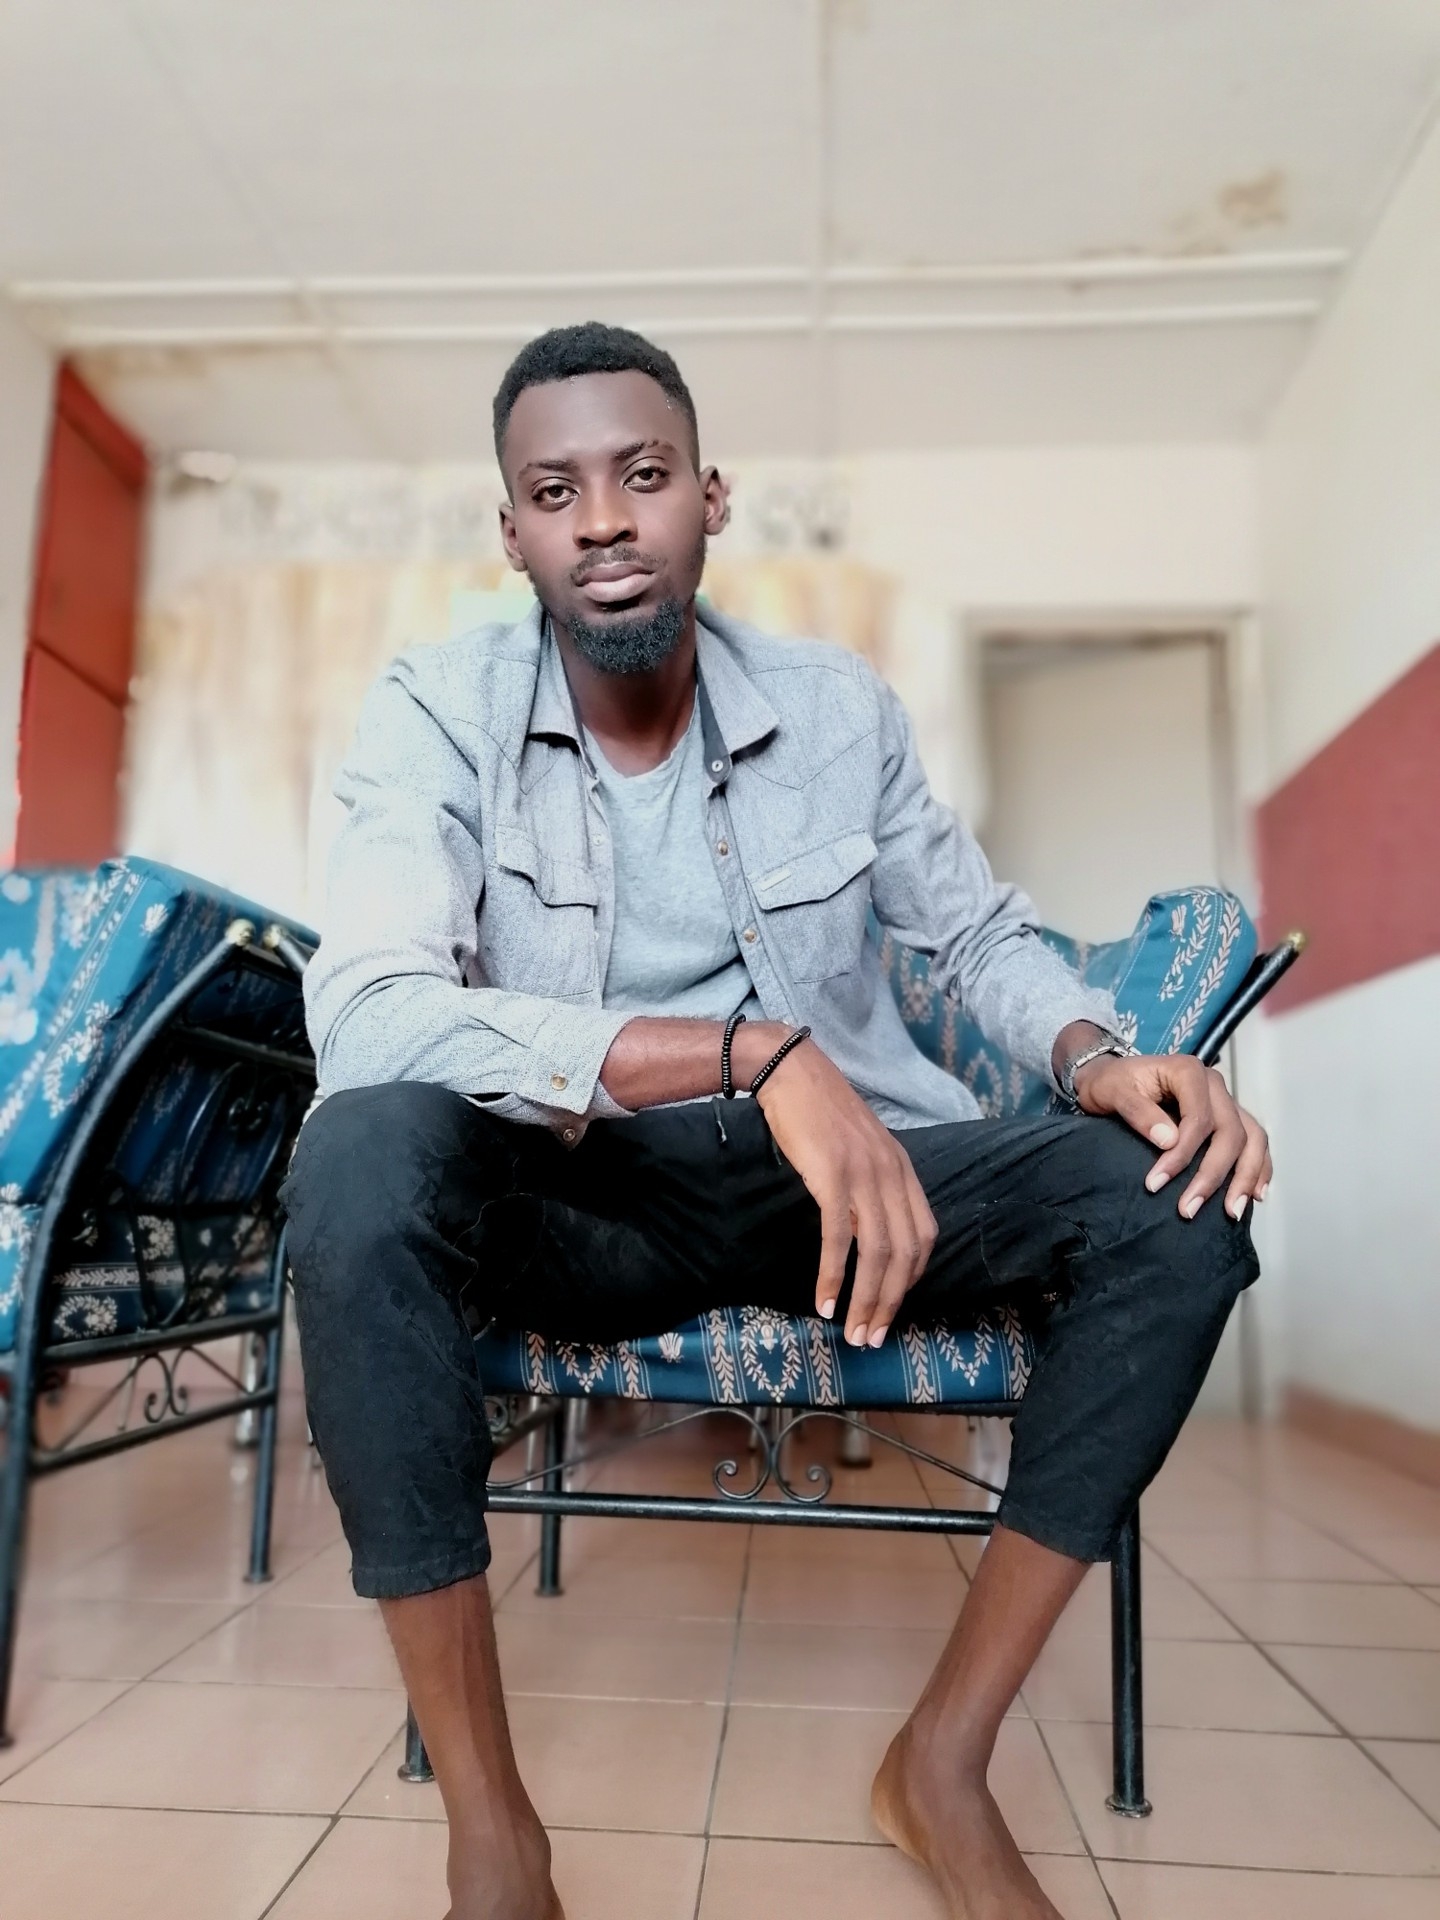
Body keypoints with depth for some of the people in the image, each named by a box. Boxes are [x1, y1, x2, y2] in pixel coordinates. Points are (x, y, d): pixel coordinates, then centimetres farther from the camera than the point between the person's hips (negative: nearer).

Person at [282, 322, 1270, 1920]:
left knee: (1173, 1198, -18)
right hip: (578, 1200, -2)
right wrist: (751, 1051, -35)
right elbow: (365, 1012, -26)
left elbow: (983, 936, 10)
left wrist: (1097, 1054, -13)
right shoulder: (437, 713, -10)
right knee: (363, 1156, -34)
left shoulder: (842, 709, 0)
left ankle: (945, 1765, -4)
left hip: (831, 1178, 3)